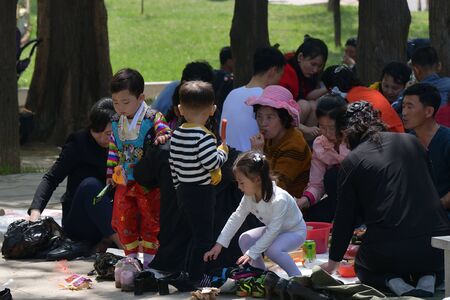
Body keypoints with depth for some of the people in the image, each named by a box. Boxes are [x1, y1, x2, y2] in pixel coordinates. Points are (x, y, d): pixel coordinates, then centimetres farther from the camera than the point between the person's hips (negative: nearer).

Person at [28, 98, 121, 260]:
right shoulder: (79, 143, -7)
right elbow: (51, 178, -12)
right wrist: (35, 210, -27)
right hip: (77, 221, -4)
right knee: (90, 184, -33)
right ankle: (123, 244, -41)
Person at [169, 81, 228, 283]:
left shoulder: (176, 134, 5)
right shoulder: (203, 136, -20)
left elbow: (173, 164, 11)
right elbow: (212, 163, -24)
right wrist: (223, 151, -4)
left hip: (183, 191, 8)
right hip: (201, 192, -8)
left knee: (196, 235, 20)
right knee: (203, 238, 1)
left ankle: (190, 274, 25)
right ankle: (196, 278, 3)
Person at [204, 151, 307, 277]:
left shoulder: (279, 199, -37)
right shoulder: (249, 195, -15)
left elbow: (272, 231, -35)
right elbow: (237, 217, -5)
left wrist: (251, 253, -34)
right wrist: (219, 244, -8)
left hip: (296, 230, -8)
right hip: (274, 230, 8)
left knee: (272, 249, -33)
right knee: (244, 240, -6)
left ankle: (297, 277, -13)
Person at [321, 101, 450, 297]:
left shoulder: (352, 162, 1)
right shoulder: (411, 142, 11)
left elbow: (345, 217, 7)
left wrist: (333, 261, 22)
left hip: (388, 250, -3)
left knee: (363, 267, 32)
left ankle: (393, 282, 0)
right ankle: (427, 280, 3)